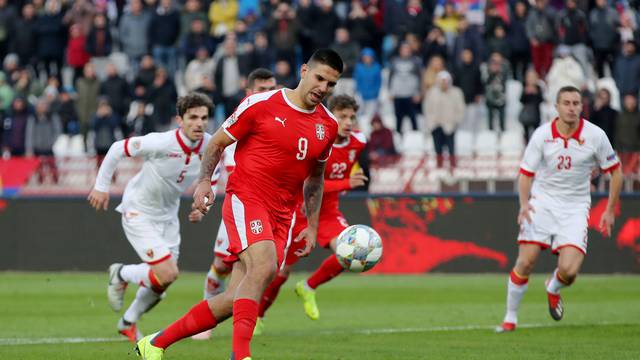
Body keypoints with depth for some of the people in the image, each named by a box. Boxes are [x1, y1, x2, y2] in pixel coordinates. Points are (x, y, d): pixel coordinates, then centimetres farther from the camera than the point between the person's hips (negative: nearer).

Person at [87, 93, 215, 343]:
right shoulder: (160, 143, -28)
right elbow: (118, 149, -15)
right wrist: (101, 186, -11)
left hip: (168, 216, 6)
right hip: (138, 213, -6)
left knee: (162, 283, 9)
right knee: (167, 273, -19)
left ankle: (128, 322, 35)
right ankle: (121, 274, 11)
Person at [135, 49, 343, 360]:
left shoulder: (328, 126, 11)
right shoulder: (261, 104, -4)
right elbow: (217, 142, 5)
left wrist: (312, 226, 20)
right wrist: (204, 180, -10)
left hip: (281, 215, 5)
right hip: (245, 198, -5)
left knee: (235, 301, -1)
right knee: (264, 267, -32)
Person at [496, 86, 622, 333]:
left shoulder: (595, 135, -8)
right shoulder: (542, 135, -7)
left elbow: (615, 171, 5)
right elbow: (526, 173, 0)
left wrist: (610, 211, 3)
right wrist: (524, 203, -18)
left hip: (575, 207, 0)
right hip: (542, 202, 0)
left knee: (569, 271, -16)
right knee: (525, 263, -11)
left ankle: (553, 289, 22)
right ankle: (510, 318, 7)